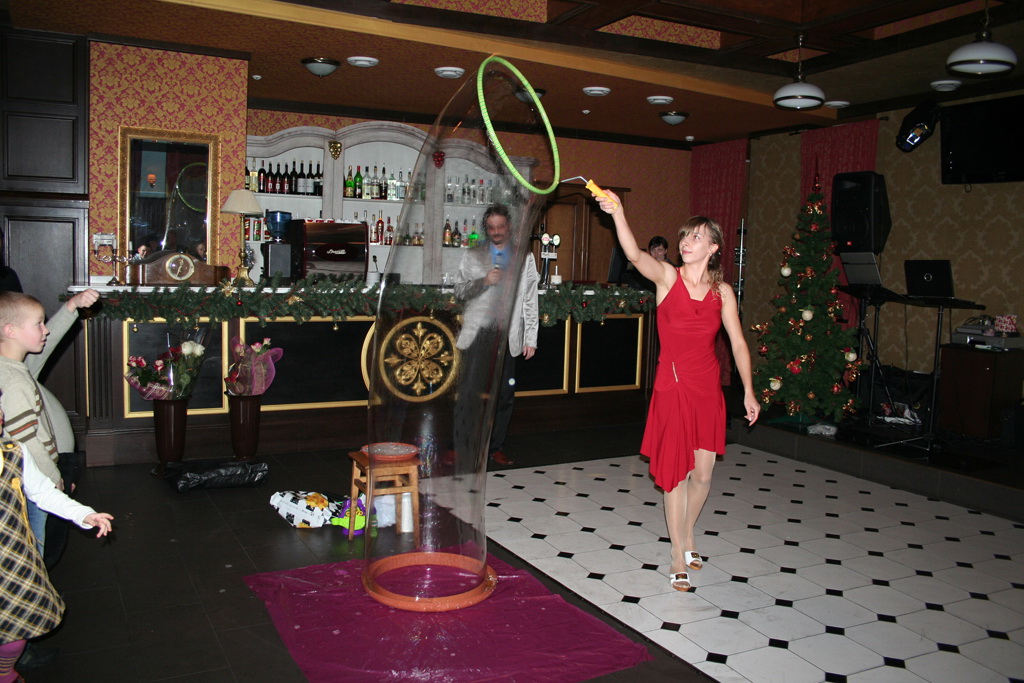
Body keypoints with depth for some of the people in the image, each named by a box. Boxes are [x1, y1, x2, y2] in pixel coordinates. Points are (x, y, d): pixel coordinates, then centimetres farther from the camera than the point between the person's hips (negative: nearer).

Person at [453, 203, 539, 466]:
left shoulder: (524, 257, 11)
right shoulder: (472, 256, 10)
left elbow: (530, 301, 10)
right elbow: (460, 291, 5)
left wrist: (531, 338, 4)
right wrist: (484, 281, -13)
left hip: (508, 335, 1)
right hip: (477, 333, -1)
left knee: (505, 393, 2)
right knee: (470, 391, -6)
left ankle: (495, 447, 15)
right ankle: (463, 448, 3)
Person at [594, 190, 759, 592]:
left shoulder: (722, 292, 3)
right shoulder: (667, 276, -6)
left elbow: (737, 343, 7)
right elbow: (636, 256, -25)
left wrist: (748, 392, 5)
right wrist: (617, 214, -40)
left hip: (707, 388, 3)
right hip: (672, 386, -3)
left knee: (703, 473, 9)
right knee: (675, 471, 3)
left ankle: (687, 534, 36)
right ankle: (678, 555, 17)